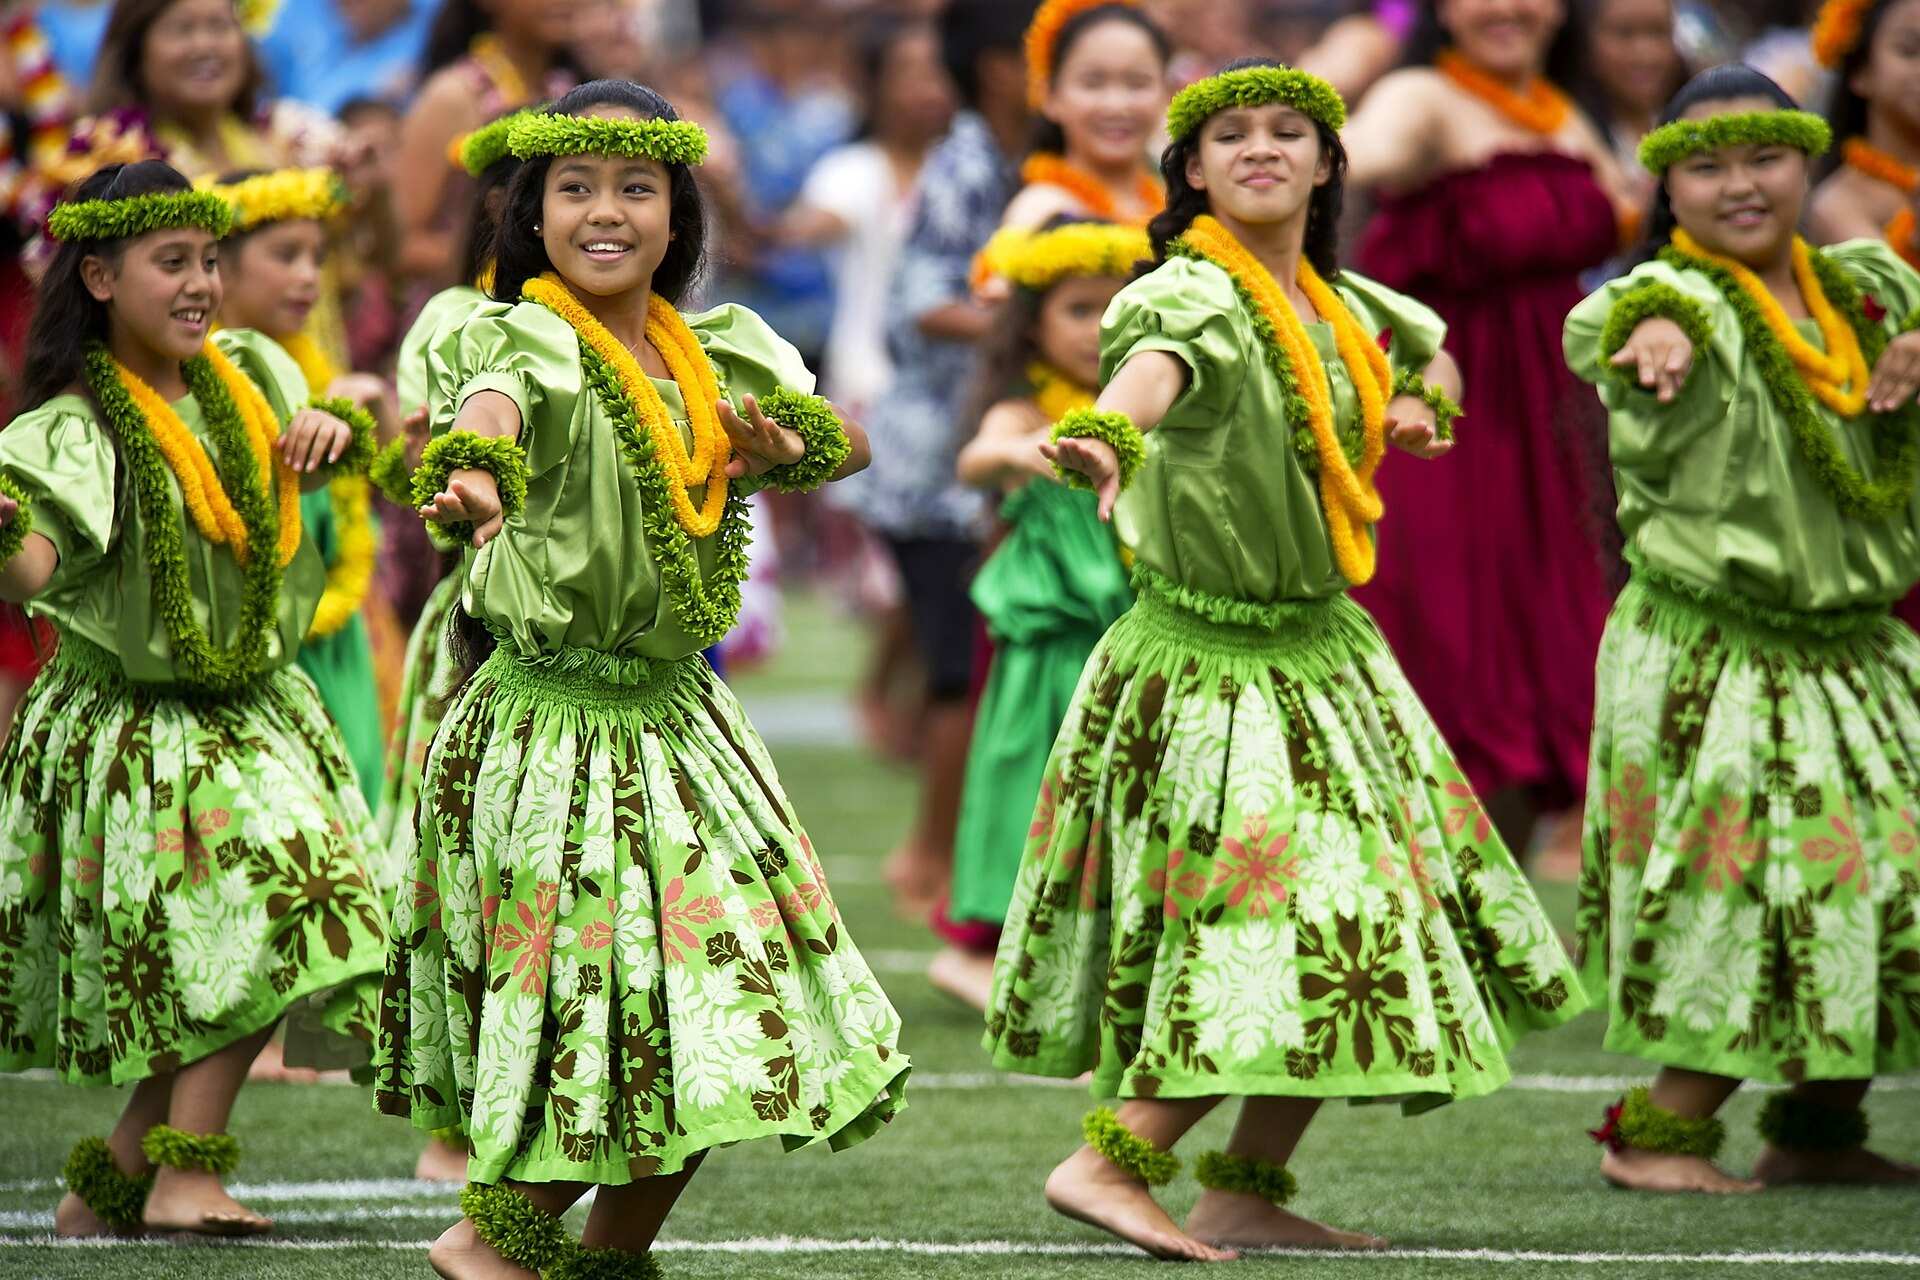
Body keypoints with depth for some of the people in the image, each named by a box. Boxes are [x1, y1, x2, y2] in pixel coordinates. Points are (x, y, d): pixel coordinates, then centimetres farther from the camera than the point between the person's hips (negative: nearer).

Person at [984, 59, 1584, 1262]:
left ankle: (1249, 1193, 20)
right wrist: (1106, 437, -62)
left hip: (1324, 650, 8)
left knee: (1349, 940, 11)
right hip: (1209, 664, -8)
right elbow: (1154, 363, -41)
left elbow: (1430, 346, 32)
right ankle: (1107, 1163, -13)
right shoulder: (1192, 293, -16)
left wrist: (1421, 400, 10)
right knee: (1262, 940, -16)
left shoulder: (1336, 304, 9)